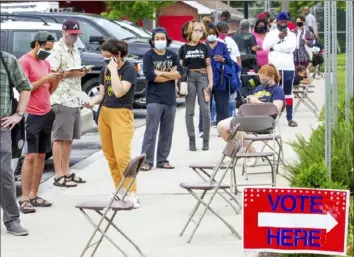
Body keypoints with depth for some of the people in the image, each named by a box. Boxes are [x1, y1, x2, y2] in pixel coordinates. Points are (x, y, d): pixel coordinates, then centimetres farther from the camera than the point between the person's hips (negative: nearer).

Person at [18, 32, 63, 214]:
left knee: (41, 156, 7)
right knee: (30, 157, -10)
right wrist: (45, 79, -18)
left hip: (46, 114, 8)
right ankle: (24, 199, -10)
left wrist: (57, 80, 0)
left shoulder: (46, 63, 16)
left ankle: (33, 195, 11)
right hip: (31, 115, -8)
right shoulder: (25, 61, -8)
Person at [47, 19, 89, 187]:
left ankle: (66, 172, 18)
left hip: (75, 100, 9)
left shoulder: (75, 50, 17)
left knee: (69, 138, 11)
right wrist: (71, 73, -18)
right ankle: (59, 176, -5)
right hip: (61, 100, -8)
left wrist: (82, 73, 4)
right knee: (60, 138, -6)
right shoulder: (56, 50, -10)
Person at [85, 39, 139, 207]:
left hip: (122, 115, -6)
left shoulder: (129, 69, -9)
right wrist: (93, 101, -6)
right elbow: (102, 94, 14)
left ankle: (132, 194, -9)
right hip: (104, 114, 7)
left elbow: (119, 92, -20)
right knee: (110, 157, 7)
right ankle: (120, 190, 17)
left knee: (122, 156, -13)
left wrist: (114, 70, -19)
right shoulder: (105, 70, 10)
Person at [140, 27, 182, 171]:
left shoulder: (172, 56, 11)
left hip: (170, 99, 4)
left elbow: (179, 74, -2)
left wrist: (160, 73, -10)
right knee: (151, 131, -8)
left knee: (167, 132, 6)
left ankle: (162, 160, 13)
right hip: (154, 99, -4)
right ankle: (147, 161, -7)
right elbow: (150, 76, -13)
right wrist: (170, 75, -6)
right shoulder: (148, 56, 0)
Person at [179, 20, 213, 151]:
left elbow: (208, 66, 9)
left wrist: (210, 82, 1)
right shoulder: (184, 48, 6)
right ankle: (192, 140, 8)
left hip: (202, 77, 0)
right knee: (189, 111, 3)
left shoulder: (204, 48, 9)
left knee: (205, 110, -5)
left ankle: (206, 140, 2)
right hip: (189, 78, 0)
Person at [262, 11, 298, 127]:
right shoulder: (271, 34, 7)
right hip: (273, 68, 0)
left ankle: (290, 118, 7)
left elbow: (291, 47, -11)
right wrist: (278, 37, -13)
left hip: (288, 68, 0)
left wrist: (275, 47, -10)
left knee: (288, 93, 5)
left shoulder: (291, 35, 7)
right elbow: (265, 46, -9)